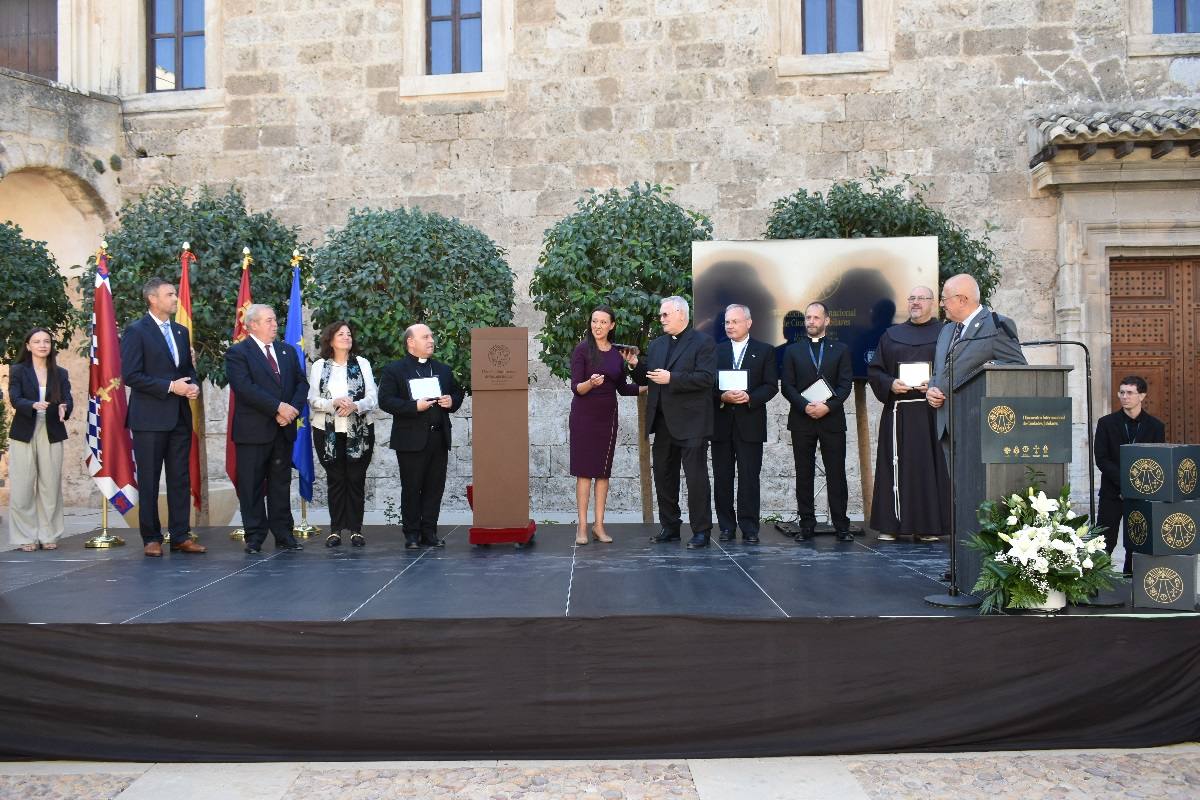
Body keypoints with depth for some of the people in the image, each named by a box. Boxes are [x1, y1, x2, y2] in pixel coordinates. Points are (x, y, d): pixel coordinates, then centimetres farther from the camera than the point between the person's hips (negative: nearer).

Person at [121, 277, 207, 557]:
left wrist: (194, 385, -1)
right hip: (150, 418, -6)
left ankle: (181, 536, 13)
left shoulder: (181, 331, 14)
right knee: (149, 481, 3)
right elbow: (130, 375, -13)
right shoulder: (136, 331, -6)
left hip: (180, 417, 6)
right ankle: (151, 538, 11)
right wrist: (170, 386, -17)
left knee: (181, 479, 7)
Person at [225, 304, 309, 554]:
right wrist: (278, 407, -20)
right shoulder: (237, 353, -4)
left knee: (281, 484, 9)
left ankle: (284, 535, 14)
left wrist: (292, 409, -7)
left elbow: (301, 382, 10)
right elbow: (245, 388, -16)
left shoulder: (287, 351, 15)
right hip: (253, 430, -5)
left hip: (283, 430, 5)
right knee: (252, 486, 2)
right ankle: (255, 538, 9)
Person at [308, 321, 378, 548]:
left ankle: (356, 529, 7)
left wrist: (355, 406, -19)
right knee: (335, 480, 4)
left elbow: (373, 398, 0)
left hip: (359, 432, 0)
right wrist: (334, 403, -18)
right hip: (328, 433, 0)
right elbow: (313, 400, -1)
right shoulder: (319, 366, 5)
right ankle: (335, 529, 10)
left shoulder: (362, 364, 5)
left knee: (356, 480, 1)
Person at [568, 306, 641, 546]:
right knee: (584, 471, -2)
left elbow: (623, 388, 15)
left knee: (603, 471, 6)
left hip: (608, 417, 4)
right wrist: (590, 383, -31)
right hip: (584, 415, -4)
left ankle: (599, 525, 12)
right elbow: (576, 388, -11)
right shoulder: (582, 349, -7)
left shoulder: (618, 352, 7)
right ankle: (582, 526, 2)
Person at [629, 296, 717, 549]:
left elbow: (706, 377, -16)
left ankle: (701, 531, 5)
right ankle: (669, 527, 23)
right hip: (663, 422, 7)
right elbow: (645, 380, 15)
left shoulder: (703, 342, -5)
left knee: (696, 477, -3)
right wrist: (636, 364, -3)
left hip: (691, 423, -7)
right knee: (663, 476, 12)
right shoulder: (656, 345, 16)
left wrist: (672, 378, -21)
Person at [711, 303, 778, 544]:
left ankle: (749, 528, 4)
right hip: (721, 423, 2)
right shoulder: (716, 350, 12)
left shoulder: (765, 351, 7)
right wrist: (723, 396, -12)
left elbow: (771, 386, 1)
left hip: (750, 423, -2)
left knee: (749, 477, -2)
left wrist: (750, 397, -15)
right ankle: (726, 527, 11)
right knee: (722, 477, 4)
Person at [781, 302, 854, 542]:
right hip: (801, 421, 1)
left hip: (832, 420, -1)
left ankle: (841, 525, 5)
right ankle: (807, 525, 9)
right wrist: (806, 406, -13)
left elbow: (846, 384, 1)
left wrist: (828, 406, -14)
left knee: (836, 474, -1)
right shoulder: (792, 351, 11)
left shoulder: (840, 350, 10)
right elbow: (787, 386, 3)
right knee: (804, 475, 3)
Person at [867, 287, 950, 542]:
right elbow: (874, 370, 11)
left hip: (932, 412, -2)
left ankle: (928, 526, 4)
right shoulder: (891, 335, 14)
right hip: (897, 412, 2)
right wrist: (890, 384, -8)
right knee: (895, 466, 1)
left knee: (929, 467, -2)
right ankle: (891, 524, 5)